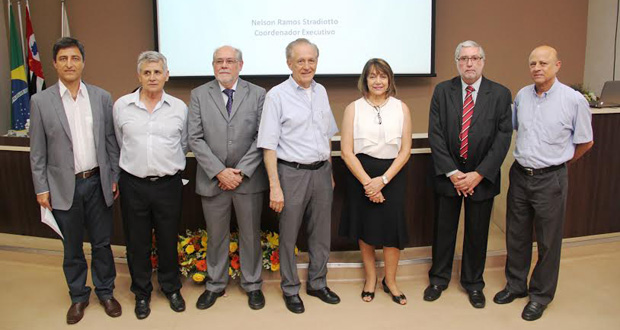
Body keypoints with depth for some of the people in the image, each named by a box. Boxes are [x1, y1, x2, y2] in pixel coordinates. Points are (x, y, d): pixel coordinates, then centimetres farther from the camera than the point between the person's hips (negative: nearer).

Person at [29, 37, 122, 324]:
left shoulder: (102, 97, 1)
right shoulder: (40, 101, -3)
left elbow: (110, 141, 5)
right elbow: (37, 151, 0)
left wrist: (115, 178, 4)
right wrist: (41, 188, -2)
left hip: (98, 182, 1)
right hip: (63, 187, -1)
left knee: (102, 243, 12)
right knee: (72, 248, 13)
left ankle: (105, 292, 31)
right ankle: (78, 296, 32)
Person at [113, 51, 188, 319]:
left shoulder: (179, 108, 1)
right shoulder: (121, 106, 0)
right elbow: (120, 144, 13)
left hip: (168, 184, 0)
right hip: (133, 184, 0)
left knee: (168, 240, 12)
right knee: (137, 242, 11)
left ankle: (171, 288, 32)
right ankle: (142, 293, 30)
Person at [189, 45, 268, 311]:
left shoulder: (257, 94, 1)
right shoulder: (199, 95, 3)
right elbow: (195, 138, -4)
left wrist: (241, 171, -12)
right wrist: (219, 171, -13)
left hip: (248, 178, 0)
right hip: (212, 179, 1)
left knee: (251, 235, 11)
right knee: (216, 236, 13)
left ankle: (252, 285, 29)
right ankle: (215, 285, 32)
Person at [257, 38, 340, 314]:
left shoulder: (321, 92, 9)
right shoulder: (277, 95, -9)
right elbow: (269, 146, -12)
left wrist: (330, 173, 16)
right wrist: (275, 186, -17)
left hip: (321, 172, 5)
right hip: (292, 174, -5)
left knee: (321, 232, 14)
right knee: (288, 235, 7)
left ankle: (317, 283, 32)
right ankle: (290, 289, 25)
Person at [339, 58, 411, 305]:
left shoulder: (401, 108, 1)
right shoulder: (353, 108, -2)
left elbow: (405, 150, -2)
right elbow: (347, 151, -7)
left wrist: (383, 180, -12)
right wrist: (367, 182, -13)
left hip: (392, 175, 1)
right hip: (360, 175, 0)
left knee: (392, 228, 3)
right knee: (365, 228, 11)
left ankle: (390, 280, 26)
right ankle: (370, 278, 33)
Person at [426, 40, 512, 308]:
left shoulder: (500, 94, -3)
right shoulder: (442, 91, -1)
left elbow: (503, 138, -7)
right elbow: (435, 134, -6)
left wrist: (479, 174, -14)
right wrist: (451, 172, -12)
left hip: (482, 176, 0)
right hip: (447, 175, 1)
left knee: (477, 232, 12)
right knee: (443, 229, 12)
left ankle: (473, 283, 32)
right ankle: (439, 278, 32)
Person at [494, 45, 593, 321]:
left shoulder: (574, 100, -11)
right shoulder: (521, 95, 1)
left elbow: (585, 142, 0)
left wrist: (558, 162, 10)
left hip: (550, 179, -4)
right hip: (520, 174, 4)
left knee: (548, 241, 9)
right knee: (516, 235, 15)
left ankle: (541, 294, 27)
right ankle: (516, 285, 34)